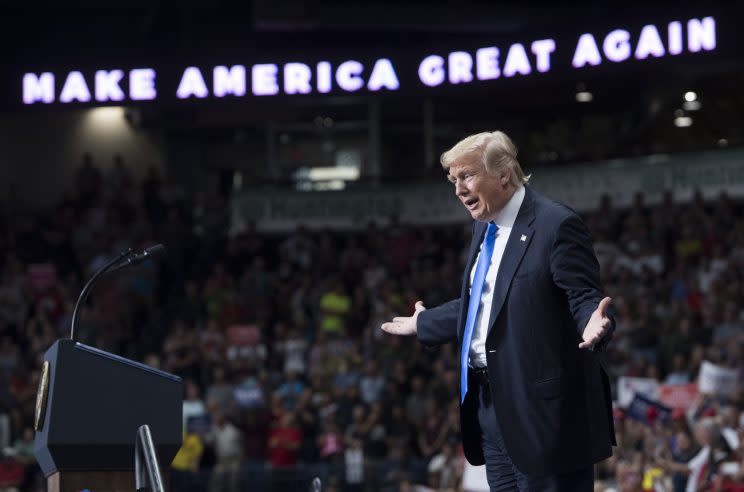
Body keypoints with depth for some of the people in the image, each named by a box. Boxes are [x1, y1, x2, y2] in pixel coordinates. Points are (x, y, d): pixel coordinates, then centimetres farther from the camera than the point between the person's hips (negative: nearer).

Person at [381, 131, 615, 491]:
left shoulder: (556, 224, -12)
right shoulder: (484, 226, 15)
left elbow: (584, 298, -16)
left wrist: (593, 324, -38)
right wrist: (422, 323, 37)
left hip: (540, 404, -9)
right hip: (491, 404, 9)